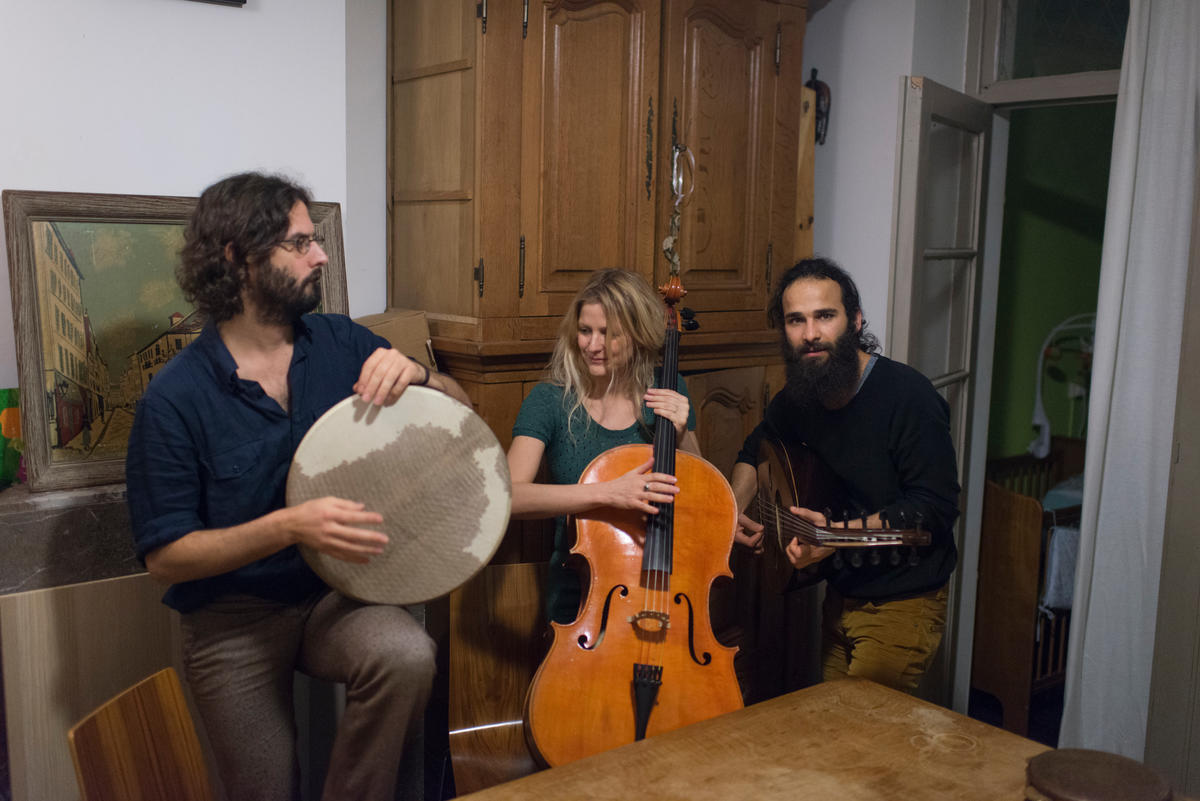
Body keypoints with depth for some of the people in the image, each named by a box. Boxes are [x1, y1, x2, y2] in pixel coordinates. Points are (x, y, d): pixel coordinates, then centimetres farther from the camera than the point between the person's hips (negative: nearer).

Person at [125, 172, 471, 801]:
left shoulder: (341, 343, -3)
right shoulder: (176, 398, -14)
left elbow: (460, 409, 5)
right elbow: (165, 557, -13)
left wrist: (415, 375, -18)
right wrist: (289, 526, -27)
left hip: (334, 592, 2)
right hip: (232, 621, -2)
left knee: (407, 655, -28)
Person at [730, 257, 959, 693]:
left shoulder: (907, 393, -18)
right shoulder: (797, 396, 2)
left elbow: (936, 507, -20)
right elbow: (755, 450, 21)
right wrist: (733, 511, 3)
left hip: (903, 603, -6)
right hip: (840, 595, 6)